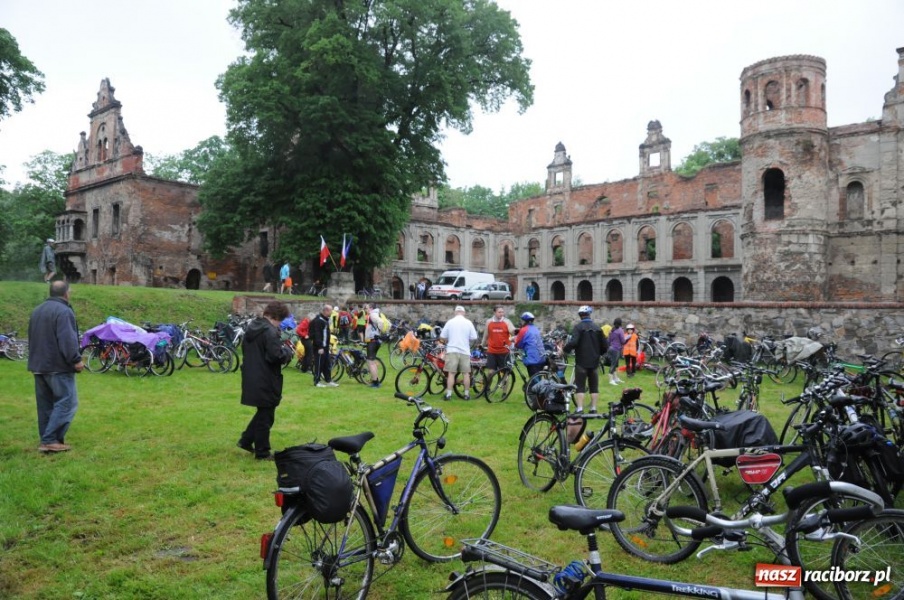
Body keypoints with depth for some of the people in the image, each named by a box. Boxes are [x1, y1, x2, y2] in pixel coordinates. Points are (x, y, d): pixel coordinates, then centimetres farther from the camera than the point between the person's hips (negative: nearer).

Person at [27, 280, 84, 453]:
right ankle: (50, 440, -10)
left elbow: (32, 338, 24)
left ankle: (46, 439, 16)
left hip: (38, 365, 9)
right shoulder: (63, 311, -14)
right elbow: (67, 340, -23)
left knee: (45, 404, 12)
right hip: (58, 366, -9)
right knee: (66, 402, -6)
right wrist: (76, 360, -18)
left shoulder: (37, 311, 17)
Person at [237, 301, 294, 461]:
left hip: (251, 379, 9)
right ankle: (262, 452, 13)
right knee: (266, 417, 4)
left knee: (262, 412, 25)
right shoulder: (270, 331, -20)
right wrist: (288, 351, -7)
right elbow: (276, 356, -28)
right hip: (266, 381, -9)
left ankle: (246, 440, 29)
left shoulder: (252, 327, 10)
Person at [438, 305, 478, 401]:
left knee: (451, 373, 0)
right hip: (465, 351, 1)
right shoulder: (468, 323, 0)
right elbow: (474, 338, 1)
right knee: (466, 373, 8)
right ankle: (467, 394, 12)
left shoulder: (450, 322, 0)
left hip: (452, 350, 0)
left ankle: (448, 394, -2)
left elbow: (442, 337, 1)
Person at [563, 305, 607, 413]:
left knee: (580, 387, 0)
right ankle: (593, 409, 11)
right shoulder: (597, 328, 4)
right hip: (594, 362, 4)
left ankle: (579, 409, -7)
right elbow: (604, 346, 5)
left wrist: (565, 348, -6)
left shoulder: (578, 327, -9)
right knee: (594, 387, 11)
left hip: (581, 362, -4)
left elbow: (573, 342, -23)